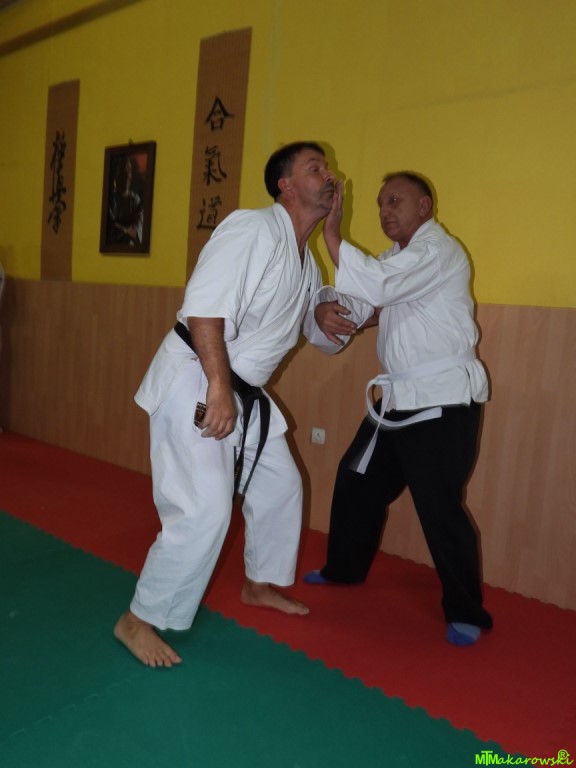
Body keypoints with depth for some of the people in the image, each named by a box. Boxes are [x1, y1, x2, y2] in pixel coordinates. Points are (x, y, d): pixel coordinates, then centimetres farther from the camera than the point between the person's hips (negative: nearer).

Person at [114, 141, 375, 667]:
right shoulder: (253, 229, -16)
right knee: (204, 511, -14)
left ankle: (261, 584, 39)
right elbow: (205, 307, -26)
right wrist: (217, 386, -31)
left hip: (246, 391, 10)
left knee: (281, 487, 17)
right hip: (195, 383, -10)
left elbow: (321, 332, 20)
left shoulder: (305, 260, 12)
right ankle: (139, 619, 8)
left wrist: (326, 314, -3)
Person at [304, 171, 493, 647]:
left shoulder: (439, 251, -15)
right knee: (357, 482, 16)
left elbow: (377, 286, -31)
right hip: (399, 399, 10)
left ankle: (465, 612, 12)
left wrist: (331, 233, -28)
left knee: (439, 507, -7)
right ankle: (345, 568, 36)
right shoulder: (401, 255, 17)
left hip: (442, 402, -9)